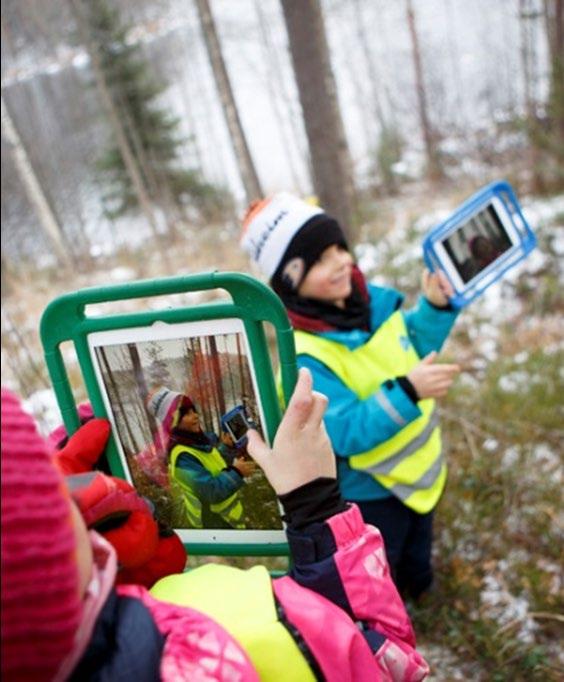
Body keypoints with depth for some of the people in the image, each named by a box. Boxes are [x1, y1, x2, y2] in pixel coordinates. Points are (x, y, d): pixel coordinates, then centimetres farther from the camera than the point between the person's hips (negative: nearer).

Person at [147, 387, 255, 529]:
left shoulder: (198, 440, 0)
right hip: (215, 523, -9)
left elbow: (217, 466, 14)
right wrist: (236, 472, -26)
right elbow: (212, 492, -32)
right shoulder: (182, 457, -29)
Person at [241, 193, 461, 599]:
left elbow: (414, 349, 7)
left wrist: (436, 307, -8)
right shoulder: (307, 358, -33)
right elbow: (349, 435, -35)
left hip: (421, 468, 8)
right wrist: (406, 391, -42)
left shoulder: (372, 299, -10)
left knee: (418, 564, 34)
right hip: (371, 494, -7)